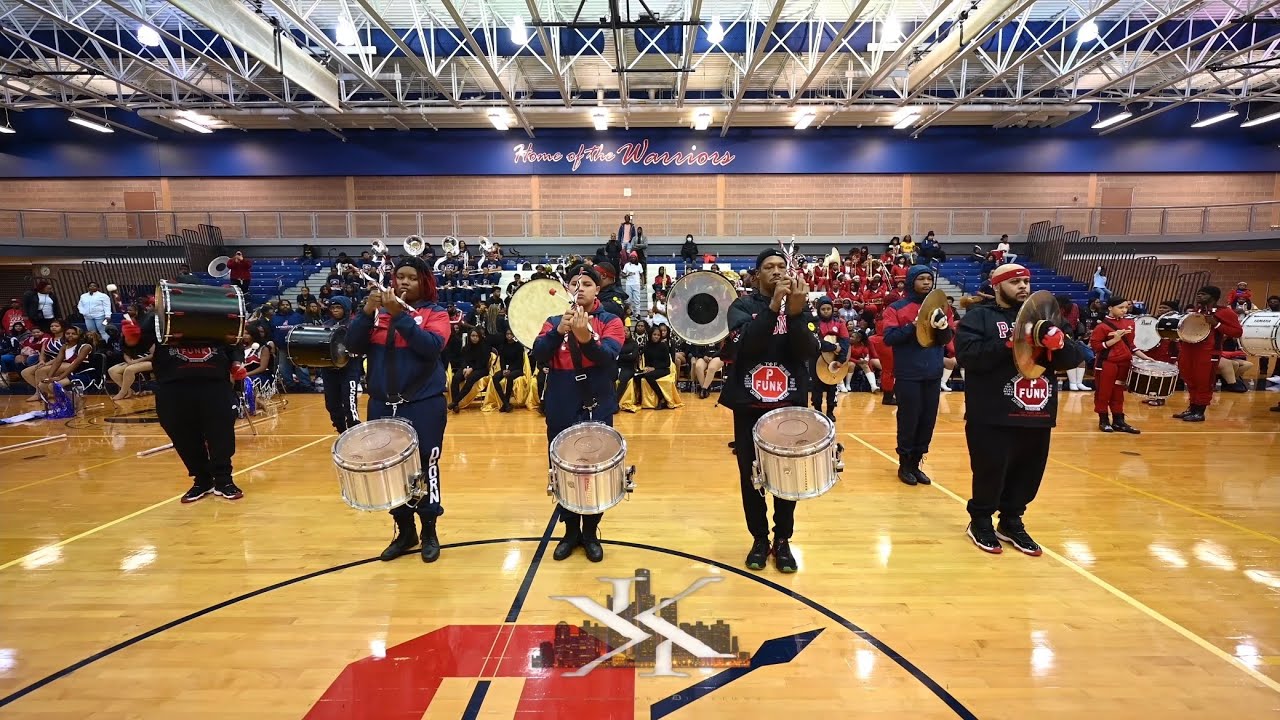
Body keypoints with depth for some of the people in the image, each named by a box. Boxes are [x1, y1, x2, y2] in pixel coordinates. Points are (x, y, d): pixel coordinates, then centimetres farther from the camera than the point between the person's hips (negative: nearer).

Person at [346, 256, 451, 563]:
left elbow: (431, 346, -20)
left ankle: (429, 531, 19)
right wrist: (367, 312, -15)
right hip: (382, 405, 4)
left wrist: (400, 315, -24)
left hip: (424, 405, -4)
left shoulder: (435, 313, -3)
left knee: (424, 467, 3)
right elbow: (353, 345, -2)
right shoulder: (378, 312, 8)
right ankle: (404, 530, 27)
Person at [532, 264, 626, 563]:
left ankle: (591, 533, 24)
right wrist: (560, 331, -25)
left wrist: (585, 337, -36)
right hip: (561, 409, 2)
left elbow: (608, 357, -18)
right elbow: (538, 355, -9)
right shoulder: (554, 321, 7)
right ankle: (571, 531, 27)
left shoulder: (610, 321, 0)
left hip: (597, 408, -2)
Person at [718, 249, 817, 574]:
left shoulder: (801, 306, 4)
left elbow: (810, 352, -11)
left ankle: (783, 540, 25)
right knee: (751, 477, 7)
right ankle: (759, 539, 25)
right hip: (749, 406, -1)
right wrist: (774, 306, -29)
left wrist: (795, 312, -25)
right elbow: (745, 344, -21)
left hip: (790, 405, 1)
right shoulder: (742, 306, -1)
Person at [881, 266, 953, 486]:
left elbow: (947, 339, 7)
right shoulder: (896, 308, -2)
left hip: (933, 375, 5)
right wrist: (914, 325, -21)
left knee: (928, 421, 8)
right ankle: (904, 465, 15)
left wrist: (942, 326, -14)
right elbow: (889, 338, -11)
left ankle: (916, 464, 21)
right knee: (908, 420, 1)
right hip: (908, 375, -5)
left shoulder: (939, 307, 12)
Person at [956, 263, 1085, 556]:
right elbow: (967, 355, -18)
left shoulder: (1043, 316, 15)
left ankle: (1011, 523, 32)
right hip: (992, 416, -6)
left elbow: (1075, 357, 7)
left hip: (1037, 414, 6)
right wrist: (1010, 343, -24)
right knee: (990, 472, 2)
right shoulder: (978, 316, -2)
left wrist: (1059, 343, -14)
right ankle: (980, 522, 23)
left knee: (1029, 472, 14)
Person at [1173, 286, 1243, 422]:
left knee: (1203, 382, 0)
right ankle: (1191, 409, 23)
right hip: (1187, 349, 7)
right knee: (1190, 381, 12)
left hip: (1208, 352, -6)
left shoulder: (1225, 312, -3)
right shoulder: (1195, 312, 16)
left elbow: (1238, 332, -6)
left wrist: (1216, 324, -17)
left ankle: (1200, 413, 8)